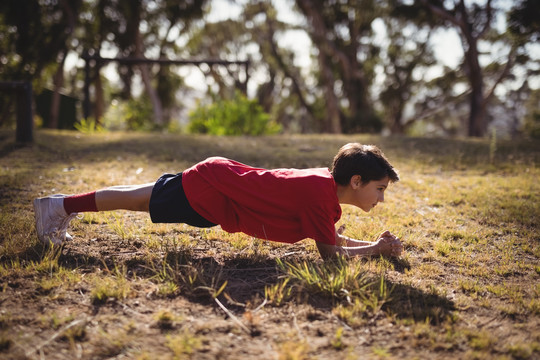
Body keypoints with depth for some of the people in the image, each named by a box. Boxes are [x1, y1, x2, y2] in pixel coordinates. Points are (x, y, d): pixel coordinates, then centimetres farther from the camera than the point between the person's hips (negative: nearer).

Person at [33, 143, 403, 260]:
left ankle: (66, 206, 37)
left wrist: (375, 244, 3)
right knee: (139, 200, 7)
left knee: (146, 196, 21)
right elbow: (329, 251, -24)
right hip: (211, 191, -8)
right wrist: (377, 249, -15)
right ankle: (60, 205, 23)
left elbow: (332, 236, 13)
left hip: (219, 175, 8)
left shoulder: (328, 179, 2)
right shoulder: (320, 194, -25)